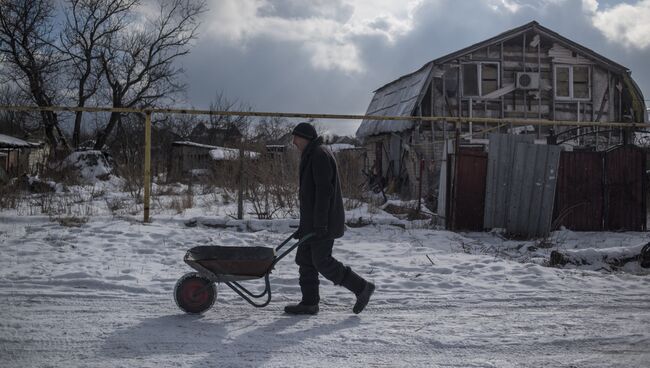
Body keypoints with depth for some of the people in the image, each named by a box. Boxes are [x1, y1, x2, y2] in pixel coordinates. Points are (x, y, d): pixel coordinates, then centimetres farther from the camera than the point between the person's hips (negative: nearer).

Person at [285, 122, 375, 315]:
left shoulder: (320, 155, -14)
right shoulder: (311, 156, 20)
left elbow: (324, 190, -22)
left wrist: (320, 223, -25)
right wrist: (304, 226, 23)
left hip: (323, 222, -10)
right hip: (312, 223, 10)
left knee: (321, 260, -9)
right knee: (305, 259, 8)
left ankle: (361, 287, 0)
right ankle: (309, 303, 12)